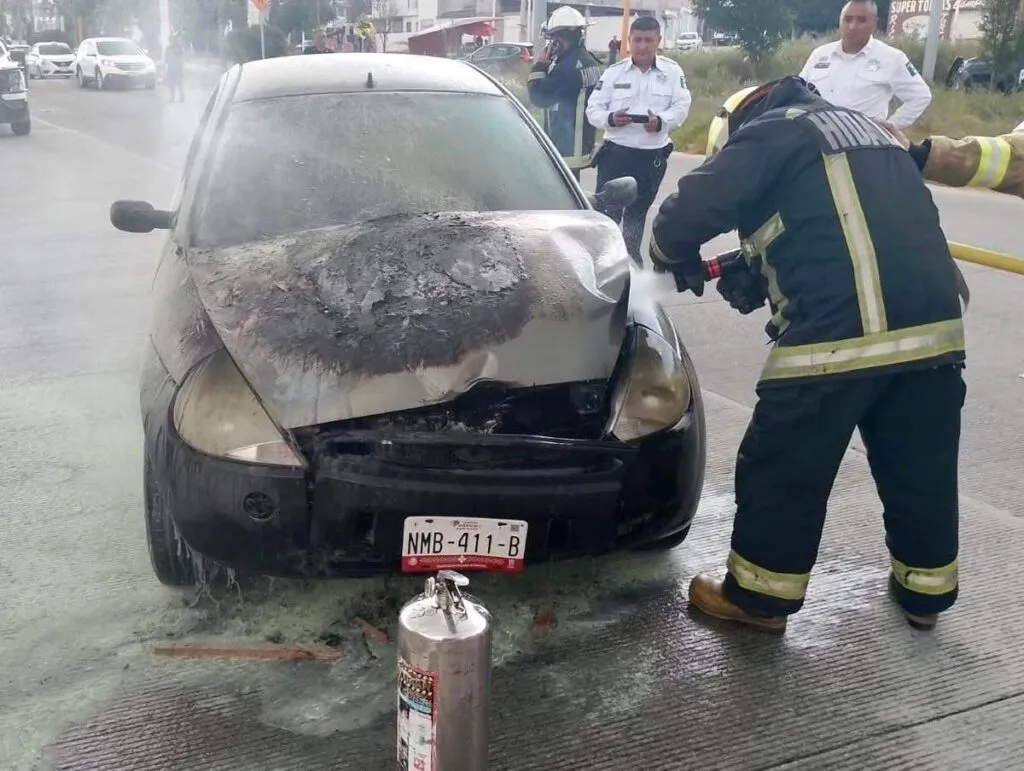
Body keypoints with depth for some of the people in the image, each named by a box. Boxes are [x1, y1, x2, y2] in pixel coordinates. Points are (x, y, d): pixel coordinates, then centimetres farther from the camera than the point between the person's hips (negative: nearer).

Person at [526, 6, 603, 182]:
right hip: (578, 146, 10)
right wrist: (548, 66, 7)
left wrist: (539, 65, -7)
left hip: (566, 149, -10)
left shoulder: (569, 65, -22)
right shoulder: (588, 61, 11)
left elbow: (539, 97, -18)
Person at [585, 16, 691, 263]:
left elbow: (681, 106, -3)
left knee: (637, 211, 16)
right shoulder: (614, 72, 1)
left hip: (653, 155, 1)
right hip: (615, 151, -1)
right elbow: (593, 108, 0)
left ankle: (630, 255, 32)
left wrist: (662, 122, -23)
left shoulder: (672, 71, 2)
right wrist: (609, 119, -21)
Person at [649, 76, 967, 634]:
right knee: (920, 469, 21)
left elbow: (689, 211, -4)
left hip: (840, 334, -8)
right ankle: (925, 591, 36)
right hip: (934, 325, 8)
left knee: (783, 470, 8)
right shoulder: (868, 132, 29)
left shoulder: (771, 132, 5)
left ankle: (757, 595, 20)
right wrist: (763, 277, 27)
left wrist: (676, 259, 17)